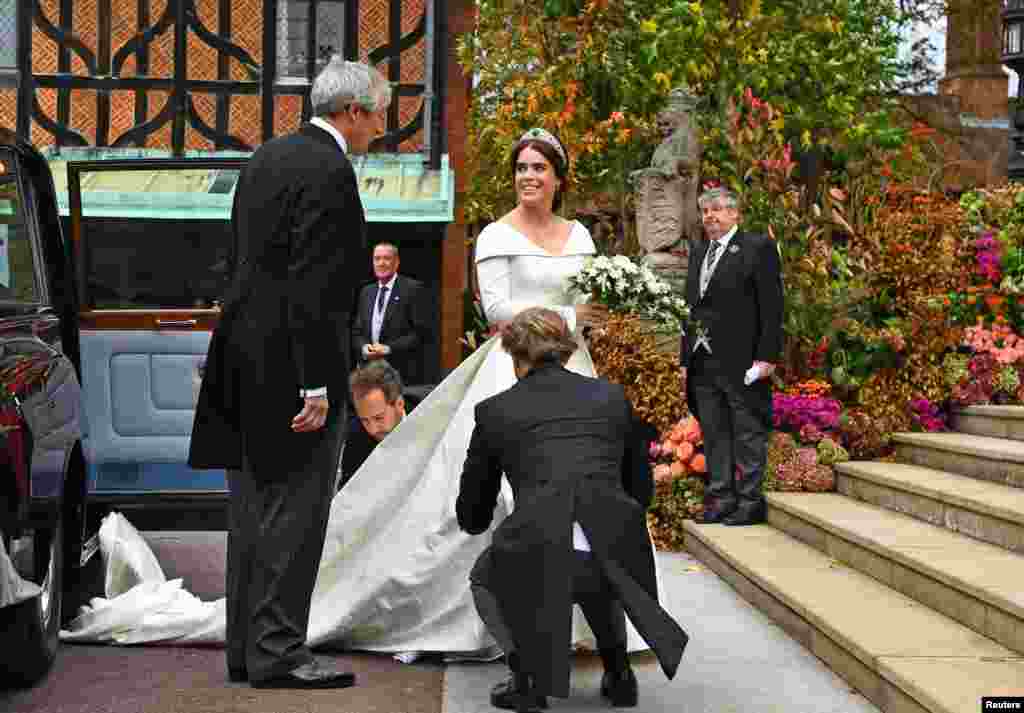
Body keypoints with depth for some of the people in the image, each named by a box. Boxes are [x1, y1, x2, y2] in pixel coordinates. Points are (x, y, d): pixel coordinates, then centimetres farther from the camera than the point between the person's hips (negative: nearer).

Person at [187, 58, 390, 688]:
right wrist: (317, 385, -20)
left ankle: (247, 647, 20)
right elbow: (314, 288, -20)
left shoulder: (268, 157, 14)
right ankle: (278, 651, 1)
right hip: (291, 363, -9)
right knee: (296, 507, -3)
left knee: (257, 506, 13)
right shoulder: (328, 171, -15)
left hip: (247, 354, 10)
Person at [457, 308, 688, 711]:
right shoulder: (612, 396, 17)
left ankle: (528, 678, 14)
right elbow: (642, 490, 25)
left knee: (485, 579, 31)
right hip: (618, 554, 3)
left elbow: (472, 517, 22)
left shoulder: (495, 410, 12)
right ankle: (618, 673, 28)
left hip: (536, 560, -3)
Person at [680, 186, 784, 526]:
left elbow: (772, 306, -8)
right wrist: (686, 358, 14)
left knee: (749, 435, -2)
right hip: (704, 364, 7)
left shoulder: (758, 247, -3)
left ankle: (750, 502, 3)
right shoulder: (698, 252, 18)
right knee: (714, 435, 9)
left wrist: (767, 356, -14)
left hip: (743, 363, -7)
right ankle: (721, 499, 14)